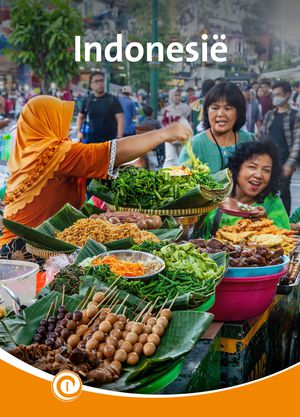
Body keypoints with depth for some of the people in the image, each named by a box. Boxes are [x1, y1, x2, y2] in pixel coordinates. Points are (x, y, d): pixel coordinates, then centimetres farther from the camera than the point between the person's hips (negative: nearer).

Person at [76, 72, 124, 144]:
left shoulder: (112, 100, -3)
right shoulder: (87, 100, 6)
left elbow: (120, 120, -8)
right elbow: (80, 116, 20)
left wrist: (119, 139, -17)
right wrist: (79, 131, 3)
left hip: (109, 141, -3)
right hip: (91, 140, 3)